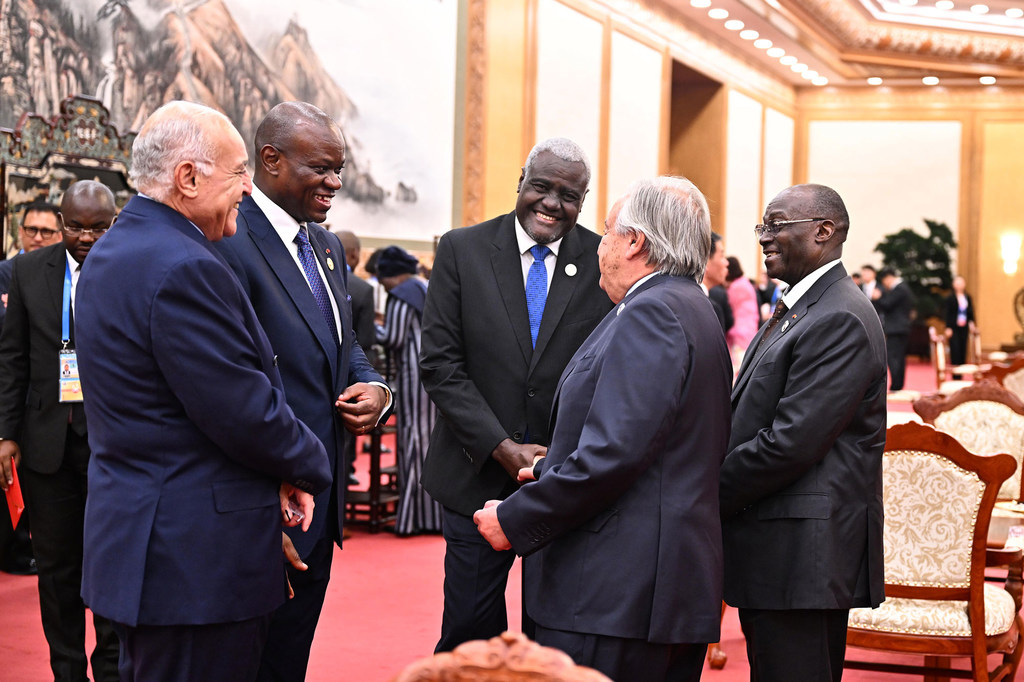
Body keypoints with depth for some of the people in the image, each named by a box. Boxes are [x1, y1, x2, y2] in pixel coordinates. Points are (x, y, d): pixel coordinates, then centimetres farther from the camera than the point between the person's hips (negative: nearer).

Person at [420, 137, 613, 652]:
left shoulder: (604, 262, 0)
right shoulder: (461, 250, 0)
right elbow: (440, 363, -4)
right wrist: (503, 448, -13)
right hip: (478, 474, 0)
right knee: (469, 632, 7)